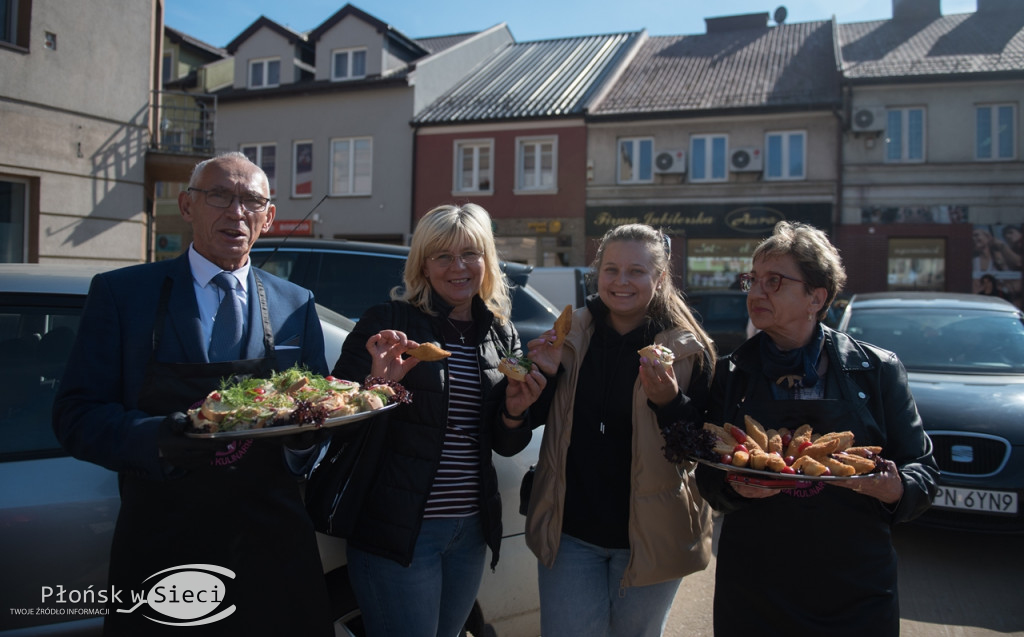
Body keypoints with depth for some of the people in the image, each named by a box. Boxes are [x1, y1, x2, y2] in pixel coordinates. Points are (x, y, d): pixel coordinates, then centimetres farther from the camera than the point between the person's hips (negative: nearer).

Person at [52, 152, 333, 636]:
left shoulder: (296, 305, 6)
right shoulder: (120, 293, -1)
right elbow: (76, 415, -5)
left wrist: (304, 428, -14)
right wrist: (157, 440, -24)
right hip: (162, 549, -2)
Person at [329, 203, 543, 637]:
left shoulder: (502, 335, 7)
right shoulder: (388, 323, -8)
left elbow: (506, 446, 10)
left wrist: (515, 410, -11)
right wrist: (377, 383, -27)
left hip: (471, 531, 5)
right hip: (398, 530, -5)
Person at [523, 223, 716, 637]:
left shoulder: (688, 350, -10)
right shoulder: (571, 335, -1)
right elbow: (535, 418, 8)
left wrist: (669, 401, -26)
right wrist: (546, 374, -11)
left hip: (649, 535, -1)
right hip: (570, 531, 2)